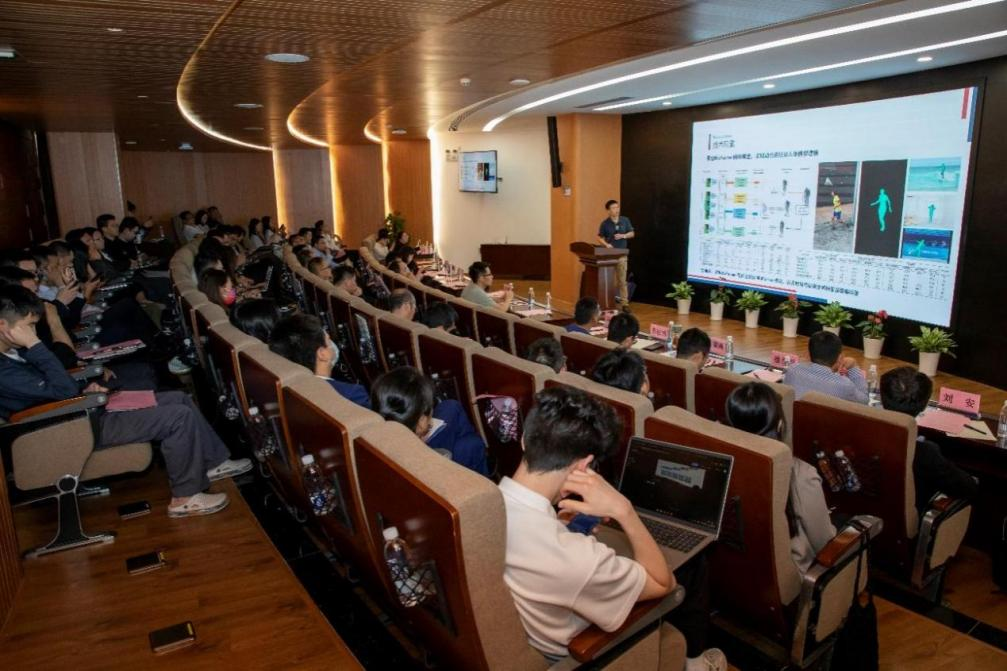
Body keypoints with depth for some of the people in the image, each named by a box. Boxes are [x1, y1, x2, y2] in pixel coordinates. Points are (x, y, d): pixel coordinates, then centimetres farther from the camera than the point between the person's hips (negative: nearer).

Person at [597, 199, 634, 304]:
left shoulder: (625, 220, 3)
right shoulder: (605, 223, -3)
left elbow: (632, 234, 9)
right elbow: (600, 237, 3)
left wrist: (623, 236, -10)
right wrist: (606, 244, -16)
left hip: (622, 254, 1)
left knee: (622, 279, 4)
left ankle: (624, 300, 8)